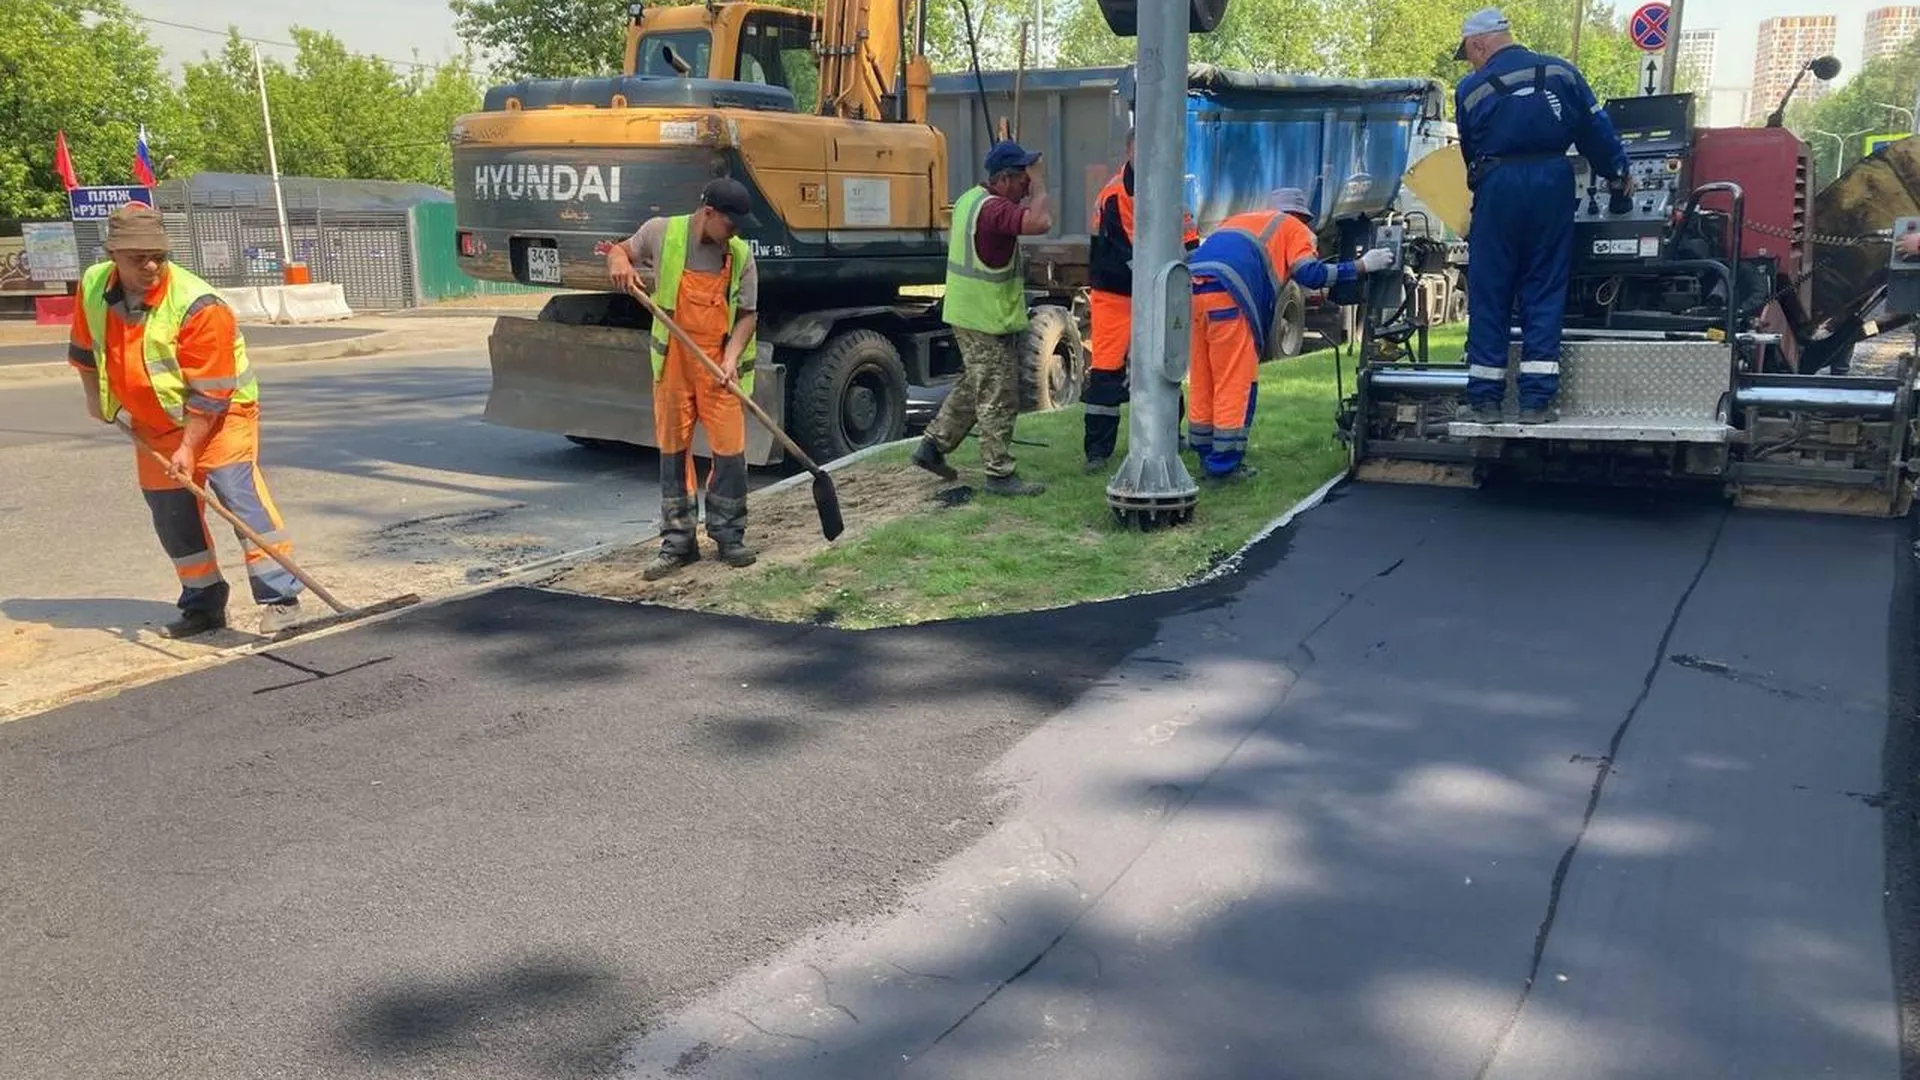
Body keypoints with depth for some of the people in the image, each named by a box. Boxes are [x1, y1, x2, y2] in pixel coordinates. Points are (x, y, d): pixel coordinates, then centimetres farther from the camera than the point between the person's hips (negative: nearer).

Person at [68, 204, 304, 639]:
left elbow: (209, 394, -23)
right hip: (155, 423, 7)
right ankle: (203, 604, 22)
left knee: (239, 491, -20)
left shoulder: (198, 306, -25)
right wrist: (95, 397, 16)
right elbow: (83, 346, 16)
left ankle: (280, 597, -20)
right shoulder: (92, 286, -6)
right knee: (171, 515, 9)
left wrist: (189, 447, -24)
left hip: (220, 413, -6)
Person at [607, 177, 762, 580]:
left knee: (730, 448, -3)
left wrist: (731, 357, -17)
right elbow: (620, 251, 13)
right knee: (672, 448, 7)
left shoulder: (741, 254, -4)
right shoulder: (661, 232, -5)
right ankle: (678, 542, 18)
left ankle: (728, 536, 15)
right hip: (672, 360, 1)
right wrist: (619, 263, -11)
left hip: (719, 363, 0)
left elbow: (748, 314, -2)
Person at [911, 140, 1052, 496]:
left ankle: (933, 446, 26)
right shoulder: (994, 210, -23)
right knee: (998, 400, -2)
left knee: (973, 387, 22)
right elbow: (1040, 222, -38)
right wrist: (1038, 191, -20)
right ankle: (999, 473, 5)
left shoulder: (971, 199, 10)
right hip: (990, 320, -10)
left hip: (968, 313, 10)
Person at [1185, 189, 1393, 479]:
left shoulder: (1240, 219, 35)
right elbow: (1310, 274, 1)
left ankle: (1205, 454, 22)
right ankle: (1224, 462, 2)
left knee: (1201, 382, 14)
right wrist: (1362, 266, 7)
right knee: (1235, 383, 0)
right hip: (1226, 294, -7)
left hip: (1192, 288, 7)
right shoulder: (1295, 229, 16)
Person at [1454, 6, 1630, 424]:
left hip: (1497, 187, -2)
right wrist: (1618, 175, 22)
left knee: (1488, 296, 5)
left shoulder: (1470, 90, 6)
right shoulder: (1560, 71, 10)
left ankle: (1485, 399, 5)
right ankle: (1537, 400, 4)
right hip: (1552, 184, 2)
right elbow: (1596, 129, 11)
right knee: (1545, 294, 6)